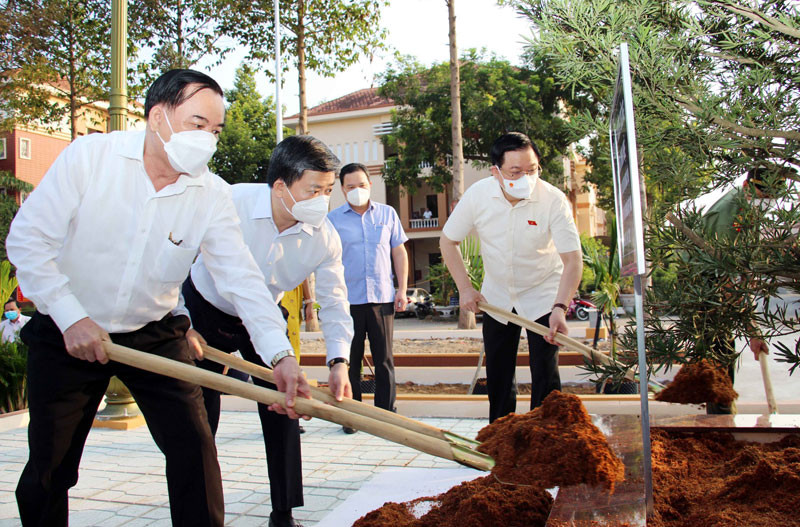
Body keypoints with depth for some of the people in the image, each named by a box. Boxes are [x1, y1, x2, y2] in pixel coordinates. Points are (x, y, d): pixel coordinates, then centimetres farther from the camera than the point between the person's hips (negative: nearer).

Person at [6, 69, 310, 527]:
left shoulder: (213, 196, -11)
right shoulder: (89, 156, -14)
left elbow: (243, 278, -17)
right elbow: (27, 239, -13)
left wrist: (280, 355, -29)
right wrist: (71, 317, -21)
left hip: (156, 335, 1)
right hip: (66, 334, -1)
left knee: (194, 448, -6)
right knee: (48, 471, 8)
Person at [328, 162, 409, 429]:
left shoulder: (387, 214, 9)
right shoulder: (332, 219, 5)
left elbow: (399, 252, 12)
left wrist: (402, 289, 5)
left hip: (382, 297, 1)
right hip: (348, 299, -1)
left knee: (384, 359, 5)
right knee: (350, 360, 5)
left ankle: (386, 413, 15)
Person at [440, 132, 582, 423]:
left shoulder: (554, 199, -25)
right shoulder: (477, 195, -18)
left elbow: (572, 259, -27)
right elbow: (448, 240, -5)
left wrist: (560, 308, -41)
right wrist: (465, 288, -12)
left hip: (543, 296, -3)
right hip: (496, 297, 3)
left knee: (545, 376, -8)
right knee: (498, 376, 13)